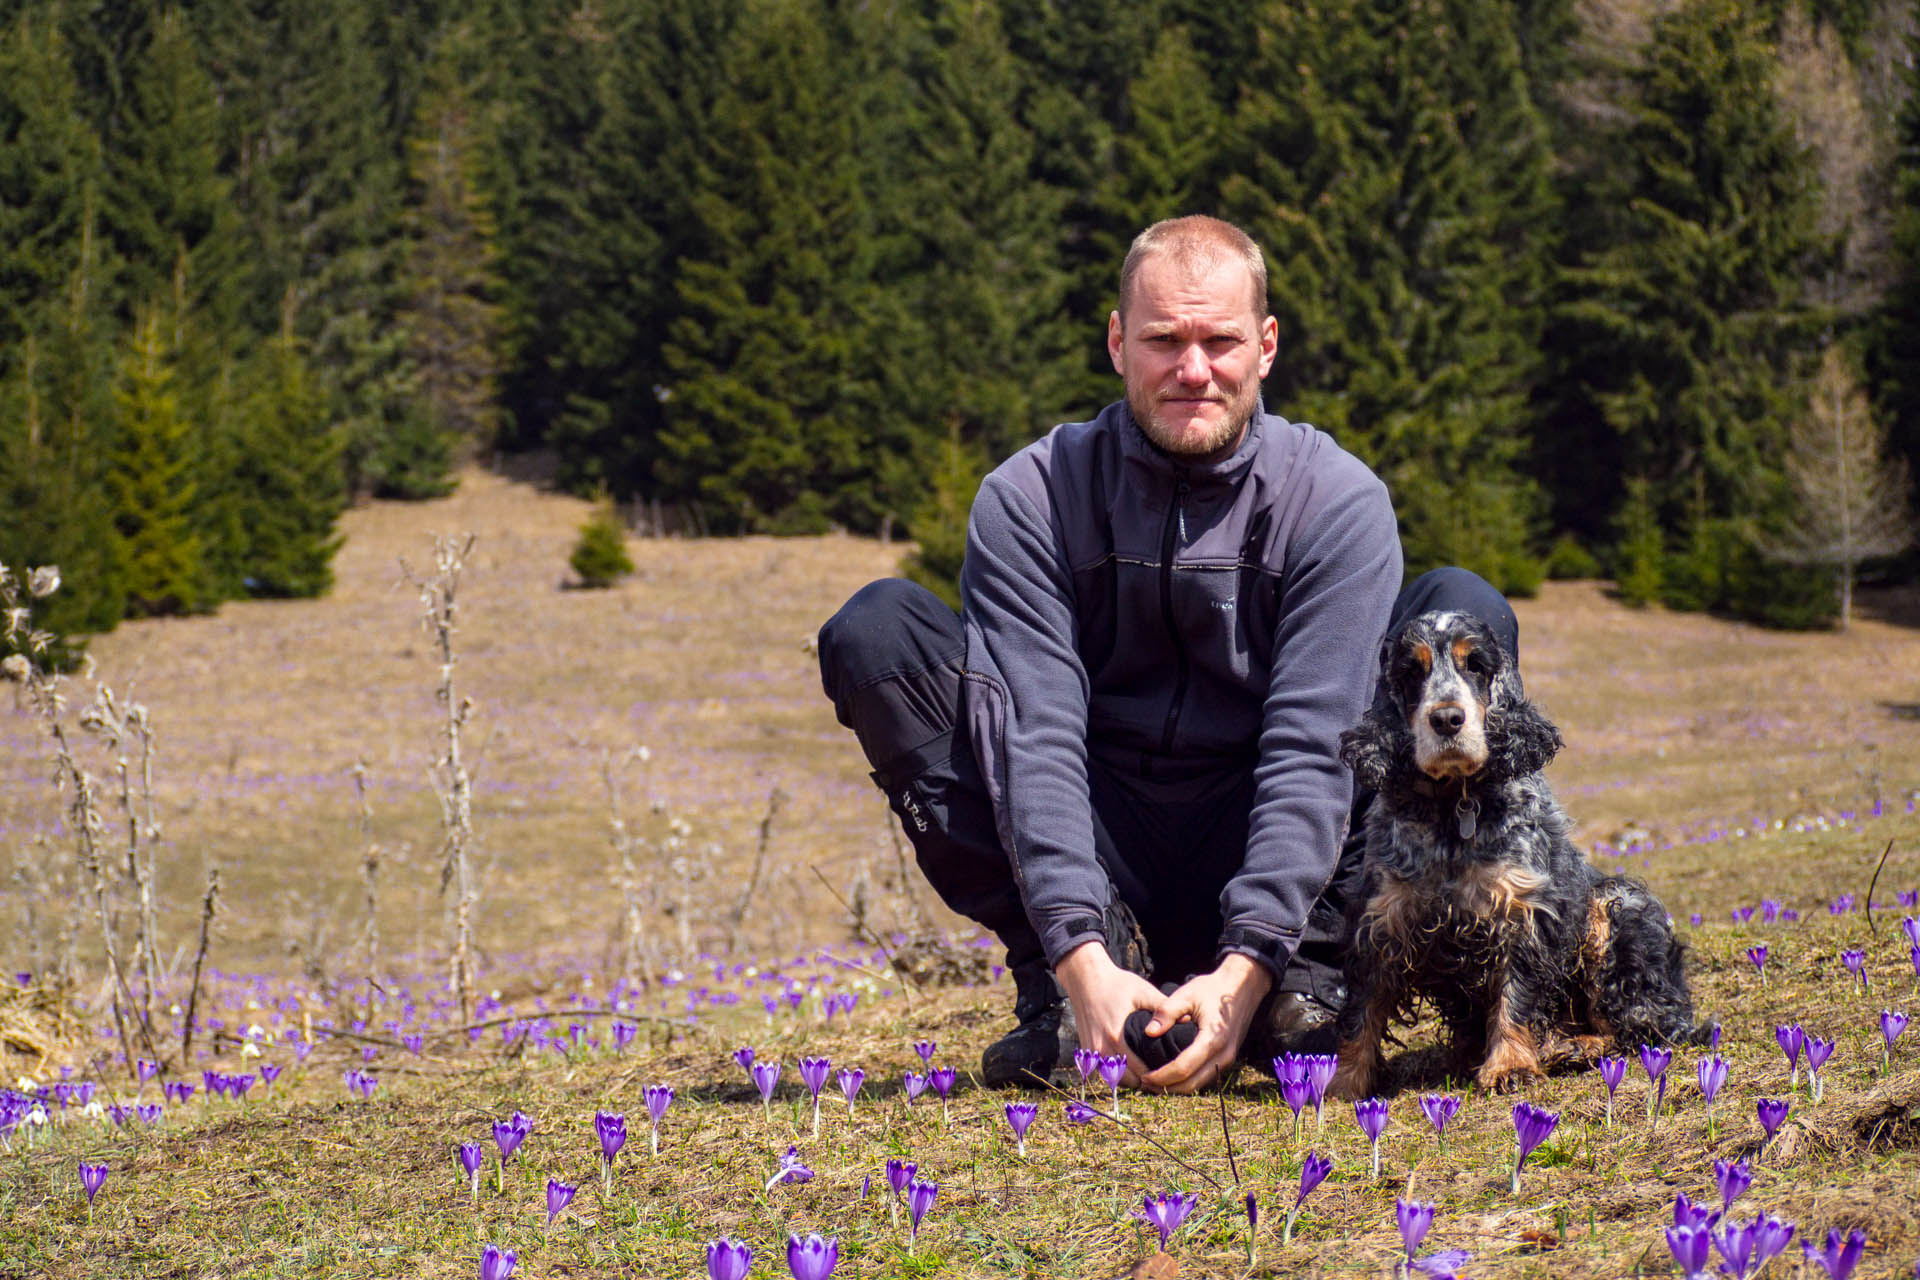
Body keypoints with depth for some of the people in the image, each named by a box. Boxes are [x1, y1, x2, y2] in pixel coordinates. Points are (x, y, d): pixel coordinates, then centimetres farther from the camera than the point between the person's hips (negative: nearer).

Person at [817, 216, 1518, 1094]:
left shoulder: (1337, 501, -7)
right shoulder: (1030, 500, -6)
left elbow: (1312, 750, -17)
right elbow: (1039, 739, -17)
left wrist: (1246, 969, -31)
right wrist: (1082, 960, -32)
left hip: (1258, 866, 0)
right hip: (1101, 873, 0)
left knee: (1464, 612, -18)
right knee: (875, 630, -17)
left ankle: (1299, 987, -17)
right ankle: (1059, 992, -19)